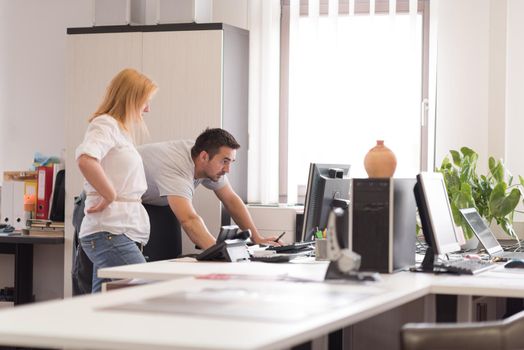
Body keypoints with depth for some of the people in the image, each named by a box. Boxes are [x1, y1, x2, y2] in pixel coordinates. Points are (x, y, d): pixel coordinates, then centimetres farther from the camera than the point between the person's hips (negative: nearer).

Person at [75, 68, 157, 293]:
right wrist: (110, 196, -18)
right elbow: (85, 160, -28)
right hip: (110, 232, -10)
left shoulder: (121, 130, 21)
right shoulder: (105, 124, -8)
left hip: (119, 233, 10)